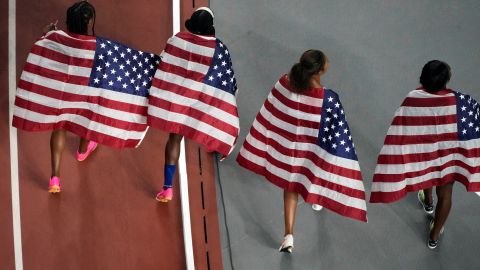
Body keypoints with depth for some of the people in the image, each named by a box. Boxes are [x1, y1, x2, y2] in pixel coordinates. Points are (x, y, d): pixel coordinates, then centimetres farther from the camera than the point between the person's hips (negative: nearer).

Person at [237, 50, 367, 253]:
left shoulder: (284, 84, -22)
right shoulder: (328, 99, -33)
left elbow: (271, 115, -4)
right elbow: (338, 134, -23)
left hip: (288, 144, 2)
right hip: (314, 147, -2)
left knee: (291, 186, 19)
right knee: (316, 172, 33)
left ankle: (289, 235, 17)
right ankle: (318, 198, 63)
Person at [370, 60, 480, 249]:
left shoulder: (413, 99, -28)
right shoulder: (459, 101, -31)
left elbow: (401, 132, -19)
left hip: (423, 151, 2)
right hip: (448, 155, -2)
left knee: (426, 169, 38)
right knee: (445, 195, 22)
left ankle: (428, 202, 67)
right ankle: (434, 236, 37)